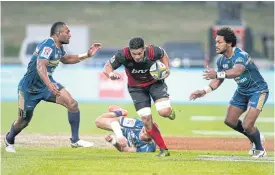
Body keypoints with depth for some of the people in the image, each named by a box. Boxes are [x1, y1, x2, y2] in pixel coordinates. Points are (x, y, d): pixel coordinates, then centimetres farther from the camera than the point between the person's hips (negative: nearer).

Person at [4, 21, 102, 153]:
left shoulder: (58, 47, 1)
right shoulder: (48, 46, -27)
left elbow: (66, 59, 24)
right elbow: (40, 66, -41)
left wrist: (87, 55, 15)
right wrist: (49, 85, -56)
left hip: (47, 83, 8)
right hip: (30, 88, -8)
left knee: (72, 103, -12)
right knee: (23, 121, 8)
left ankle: (75, 140, -5)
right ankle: (9, 140, 40)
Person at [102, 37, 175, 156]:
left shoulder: (153, 51, -28)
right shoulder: (123, 55, -31)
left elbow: (163, 54, -3)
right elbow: (107, 67, -21)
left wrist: (166, 68, -16)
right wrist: (111, 74, -43)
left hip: (155, 82, -1)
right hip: (136, 87, 1)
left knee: (164, 111, -23)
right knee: (146, 120, -10)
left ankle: (169, 111, 18)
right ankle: (164, 150, 5)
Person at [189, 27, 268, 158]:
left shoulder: (241, 56, -33)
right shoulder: (222, 60, -7)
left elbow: (237, 71, -54)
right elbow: (218, 80, 4)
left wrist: (217, 74, -68)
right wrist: (204, 91, -11)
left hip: (258, 91, -8)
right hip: (242, 91, 8)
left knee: (247, 125, -17)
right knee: (230, 121, 10)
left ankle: (260, 150, 11)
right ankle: (256, 138, 33)